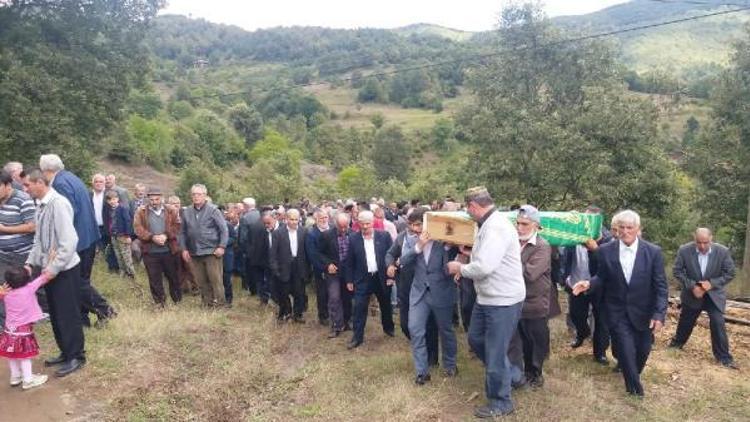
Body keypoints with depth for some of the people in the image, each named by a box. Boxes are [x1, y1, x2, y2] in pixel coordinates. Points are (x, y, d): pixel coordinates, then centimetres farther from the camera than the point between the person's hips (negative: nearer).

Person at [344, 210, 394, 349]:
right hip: (363, 279, -1)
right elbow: (350, 261, 1)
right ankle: (358, 336, 8)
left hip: (382, 277, 1)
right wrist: (349, 280, 0)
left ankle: (388, 327, 41)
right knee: (359, 308, -3)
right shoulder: (353, 239, -4)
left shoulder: (384, 236, -6)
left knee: (385, 305, 17)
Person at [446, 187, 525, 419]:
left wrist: (460, 268, -14)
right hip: (487, 297, 10)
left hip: (503, 300, -10)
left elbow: (484, 267, -30)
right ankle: (502, 372, 42)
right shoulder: (488, 225, 9)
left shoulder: (496, 227, -24)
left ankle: (500, 402, 22)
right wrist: (470, 253, 5)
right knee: (476, 339, 22)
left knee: (495, 352, 3)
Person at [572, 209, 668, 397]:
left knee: (643, 350, 15)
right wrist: (589, 283, -19)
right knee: (626, 351, -2)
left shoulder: (653, 252, -10)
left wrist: (659, 314, -17)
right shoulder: (606, 250, -8)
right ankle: (634, 385, 24)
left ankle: (632, 374, 47)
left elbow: (660, 286, -9)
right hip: (617, 312, -1)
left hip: (643, 312, 1)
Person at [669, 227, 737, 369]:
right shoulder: (684, 250, -18)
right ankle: (677, 342, 41)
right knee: (685, 321, 17)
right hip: (692, 294, 1)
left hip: (714, 295, -1)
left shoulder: (722, 251, -17)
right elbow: (677, 271, -10)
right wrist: (692, 286, -20)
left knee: (718, 324, -7)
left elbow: (730, 273, -9)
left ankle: (724, 357, 6)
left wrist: (712, 283, -23)